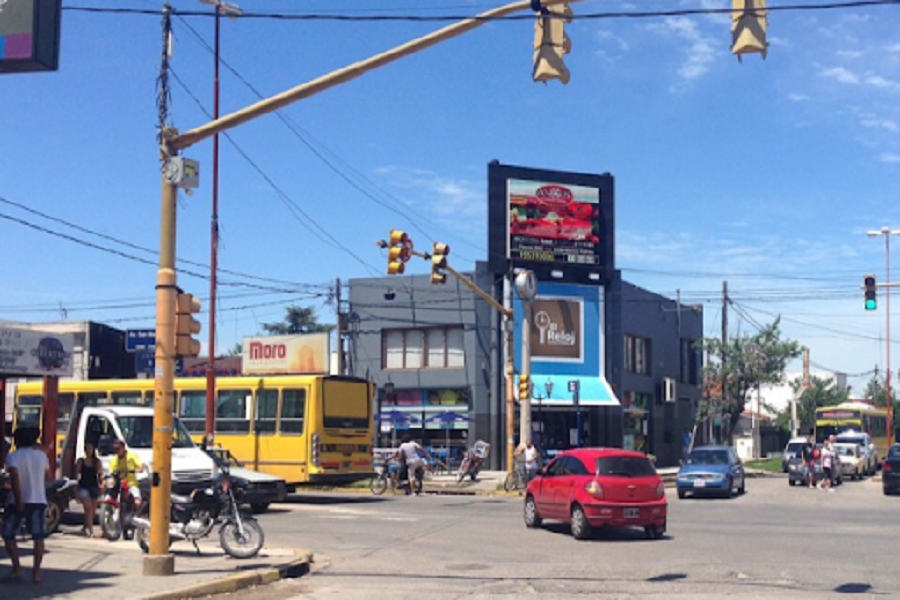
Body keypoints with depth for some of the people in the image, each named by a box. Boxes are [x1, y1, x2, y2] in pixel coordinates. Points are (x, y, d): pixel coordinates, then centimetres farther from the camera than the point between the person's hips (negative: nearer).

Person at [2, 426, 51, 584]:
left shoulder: (13, 457, -7)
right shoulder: (41, 455, 6)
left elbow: (15, 477, -21)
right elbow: (49, 477, 14)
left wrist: (19, 500, -23)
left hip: (18, 501, -3)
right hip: (38, 501, 3)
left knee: (8, 536, 11)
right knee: (39, 537, 3)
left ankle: (17, 569, 1)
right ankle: (36, 572, -3)